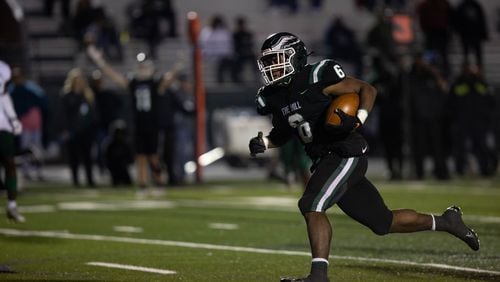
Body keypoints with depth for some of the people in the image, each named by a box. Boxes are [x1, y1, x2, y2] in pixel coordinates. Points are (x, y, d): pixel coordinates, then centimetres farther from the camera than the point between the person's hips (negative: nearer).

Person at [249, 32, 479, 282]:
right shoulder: (275, 98, 8)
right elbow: (282, 133, 24)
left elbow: (367, 89, -10)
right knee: (383, 223, 14)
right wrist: (263, 142, 4)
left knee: (311, 205, -25)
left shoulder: (317, 78, -14)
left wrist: (358, 120, -26)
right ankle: (446, 222, 33)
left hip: (346, 154, -8)